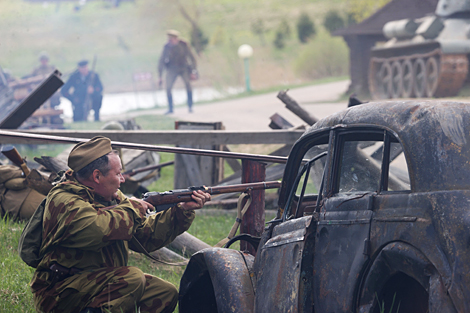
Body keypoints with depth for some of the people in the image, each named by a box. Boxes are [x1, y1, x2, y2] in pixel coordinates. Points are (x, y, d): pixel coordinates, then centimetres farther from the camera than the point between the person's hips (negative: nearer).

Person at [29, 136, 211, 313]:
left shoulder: (113, 197, 10)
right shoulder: (63, 201, -17)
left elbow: (146, 236, 16)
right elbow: (96, 230, -36)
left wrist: (183, 211, 5)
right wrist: (131, 208, -18)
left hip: (103, 283, 10)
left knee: (166, 293, 5)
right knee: (133, 279, -27)